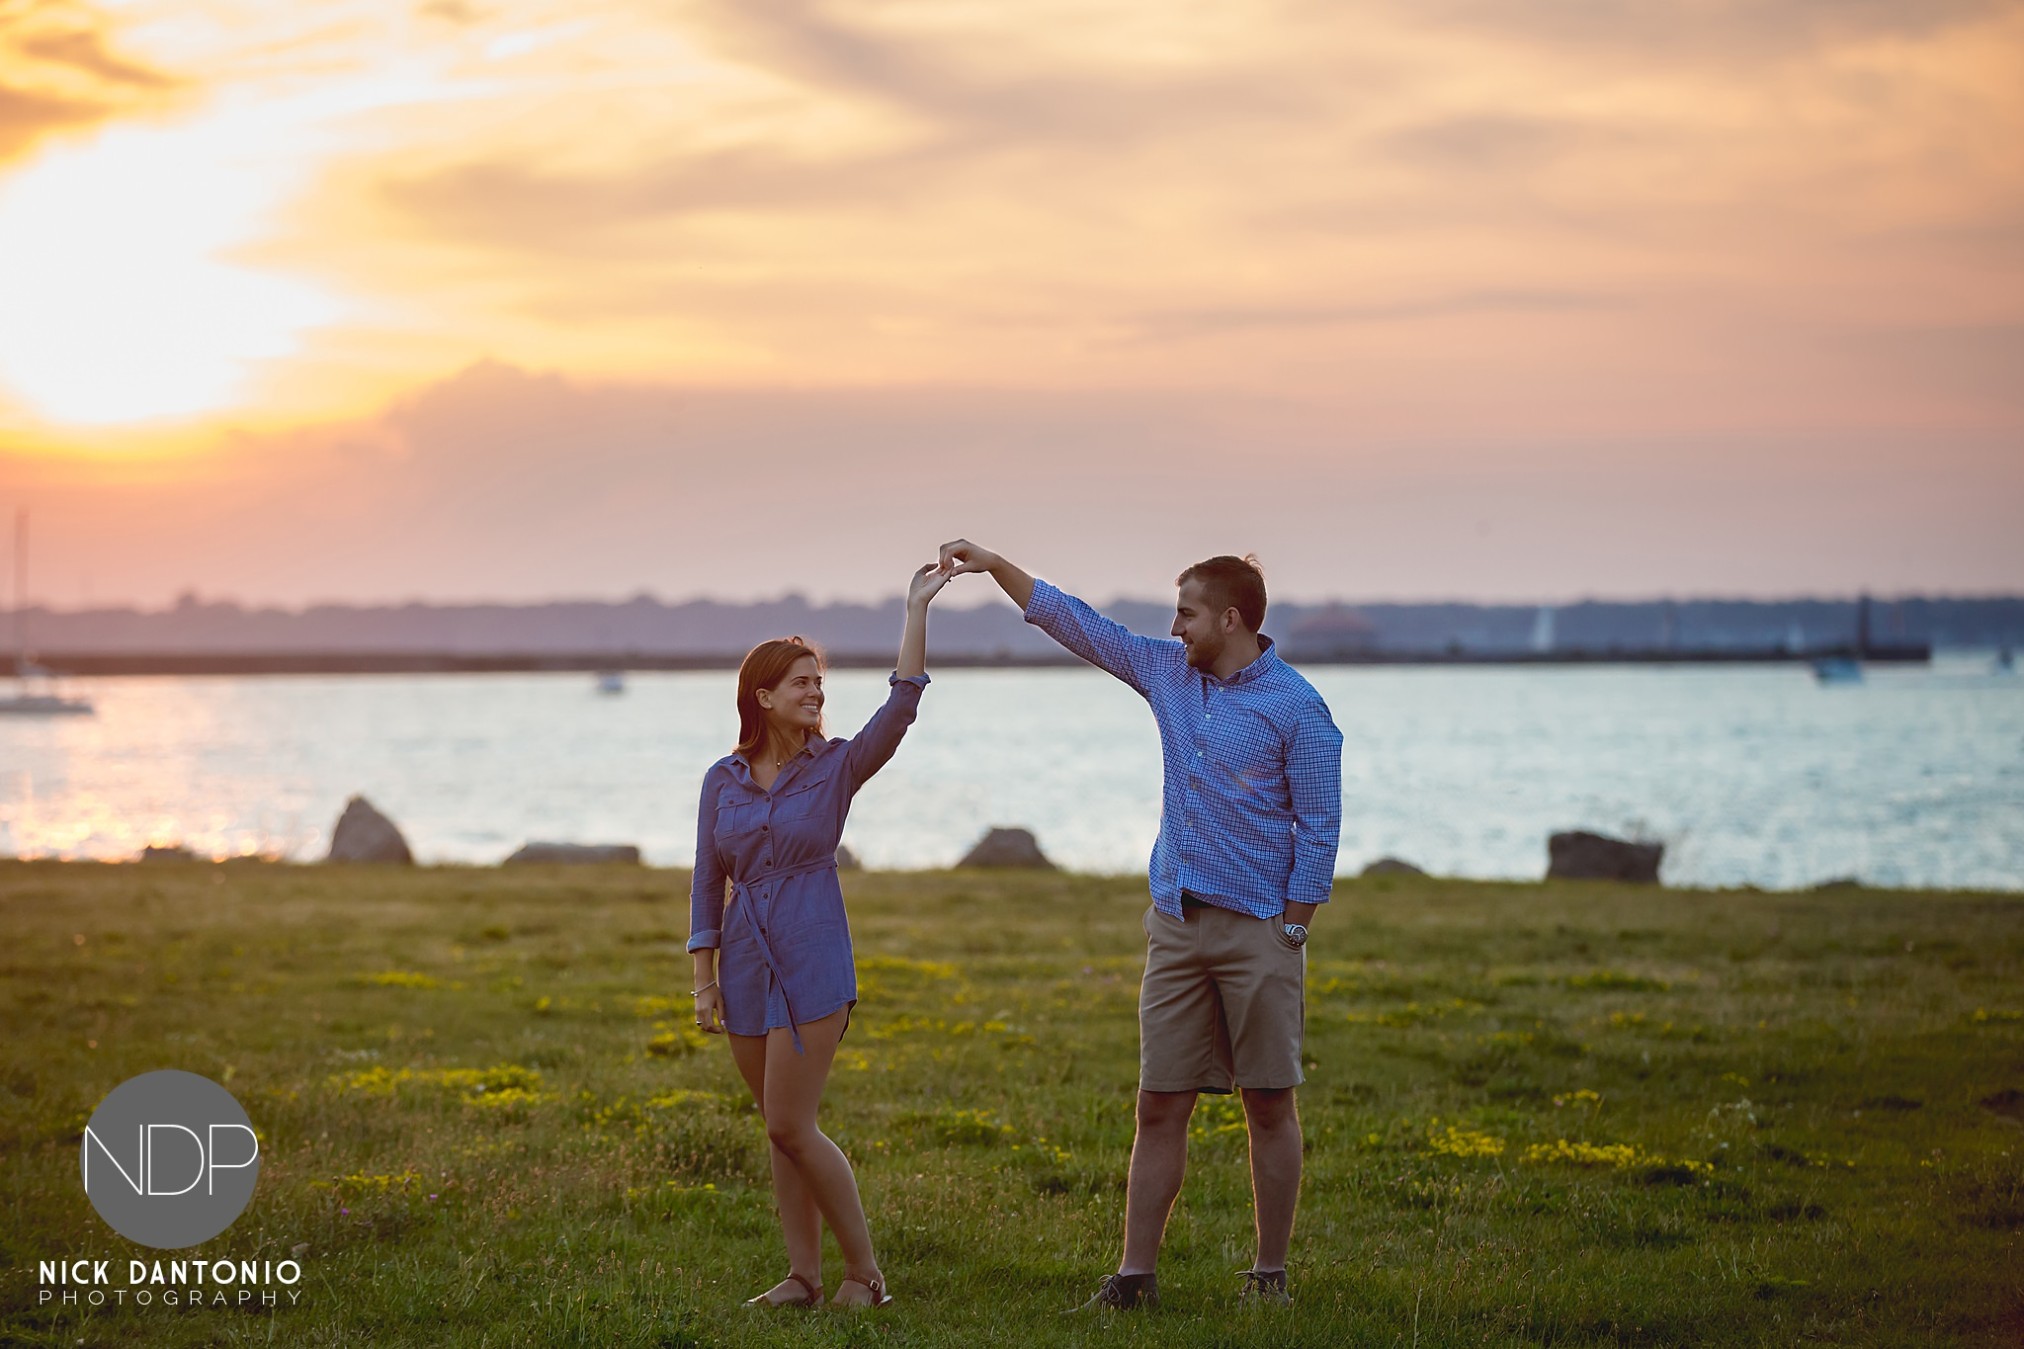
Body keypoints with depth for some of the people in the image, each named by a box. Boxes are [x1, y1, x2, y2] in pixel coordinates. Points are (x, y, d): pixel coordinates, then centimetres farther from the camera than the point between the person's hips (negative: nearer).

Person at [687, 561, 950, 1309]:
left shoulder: (837, 765, -3)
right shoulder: (724, 779, 4)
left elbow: (901, 705, -18)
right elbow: (708, 881, 8)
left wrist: (916, 609, -21)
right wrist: (704, 980, 3)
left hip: (814, 963, -4)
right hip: (746, 966, 4)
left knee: (790, 1127, -10)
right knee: (781, 1130, 8)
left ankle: (865, 1272, 1)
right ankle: (803, 1275, 16)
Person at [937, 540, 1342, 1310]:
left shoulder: (1296, 708, -8)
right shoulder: (1167, 674, 9)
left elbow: (1319, 827, -8)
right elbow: (1072, 621, 15)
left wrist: (1291, 936, -11)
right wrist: (992, 564, 11)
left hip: (1258, 929, -5)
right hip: (1176, 926, 5)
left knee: (1269, 1106, 2)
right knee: (1159, 1107, 3)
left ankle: (1269, 1275, 10)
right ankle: (1136, 1275, 5)